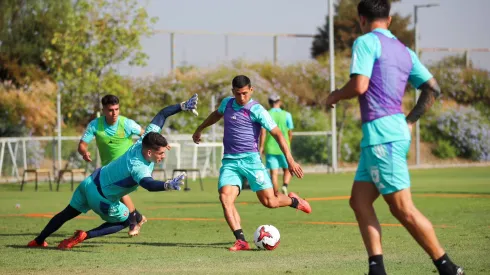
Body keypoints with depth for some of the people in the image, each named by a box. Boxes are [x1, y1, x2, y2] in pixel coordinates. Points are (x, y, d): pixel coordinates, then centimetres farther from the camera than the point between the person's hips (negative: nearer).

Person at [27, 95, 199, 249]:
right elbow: (149, 185, -58)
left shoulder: (143, 142, -14)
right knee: (126, 221, 13)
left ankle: (39, 241, 34)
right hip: (101, 196, -8)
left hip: (92, 181, 8)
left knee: (67, 214, 23)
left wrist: (183, 106, -10)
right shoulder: (138, 167, -36)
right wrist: (168, 185, -75)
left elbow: (161, 115, -7)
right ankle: (85, 236, 1)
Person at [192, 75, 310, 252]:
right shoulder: (227, 103, 11)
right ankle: (241, 241, -21)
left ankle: (293, 201, 29)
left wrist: (290, 160, -19)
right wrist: (199, 129, 47)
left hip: (250, 160, -4)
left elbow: (277, 134, -11)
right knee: (225, 197, -19)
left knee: (269, 201, -6)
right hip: (229, 162, 5)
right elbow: (217, 114, 36)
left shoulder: (256, 110, -8)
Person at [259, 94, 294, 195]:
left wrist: (261, 147, -4)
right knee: (287, 170, 14)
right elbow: (290, 133, 2)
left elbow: (263, 132, -8)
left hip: (270, 148, 0)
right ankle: (285, 186, -13)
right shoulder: (286, 115, 1)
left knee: (274, 173, 2)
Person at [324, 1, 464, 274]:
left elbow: (359, 86, -17)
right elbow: (433, 89, 15)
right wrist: (409, 121, 22)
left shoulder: (366, 42, -5)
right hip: (396, 131, 9)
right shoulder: (405, 51, 17)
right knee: (359, 201, 9)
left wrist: (335, 96, 3)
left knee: (403, 209, -6)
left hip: (381, 134, -9)